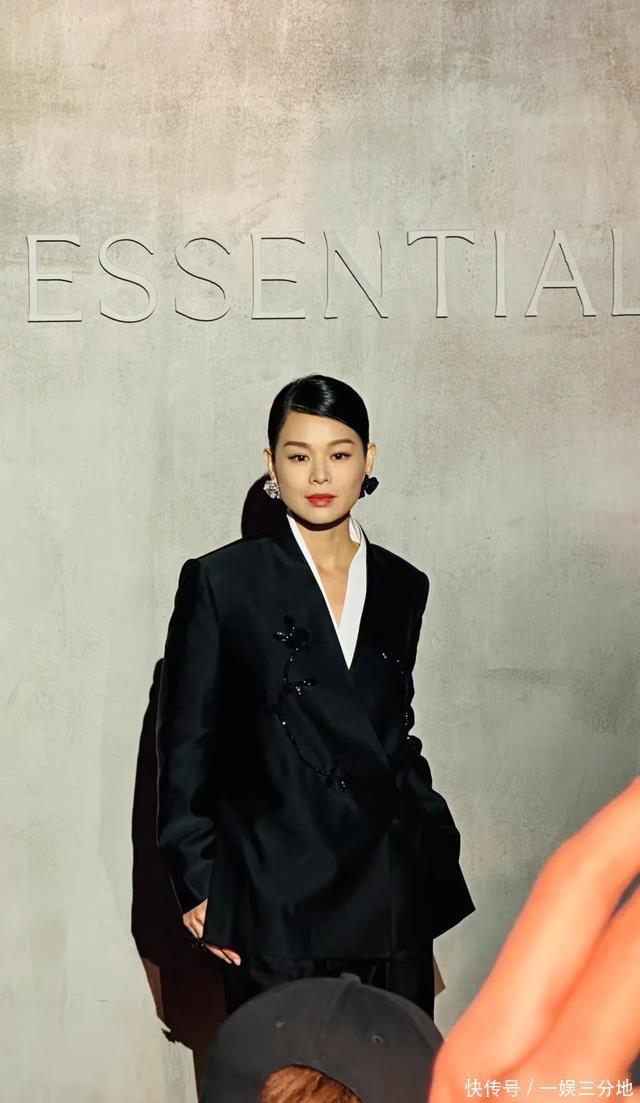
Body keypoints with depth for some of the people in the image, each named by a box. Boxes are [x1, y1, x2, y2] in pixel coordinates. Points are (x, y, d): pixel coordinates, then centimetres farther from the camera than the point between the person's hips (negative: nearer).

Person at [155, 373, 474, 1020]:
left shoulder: (403, 586, 10)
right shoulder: (221, 580, -2)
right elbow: (186, 744, -1)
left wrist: (432, 848, 13)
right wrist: (198, 884, -4)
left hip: (395, 902, 4)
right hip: (276, 905, -3)